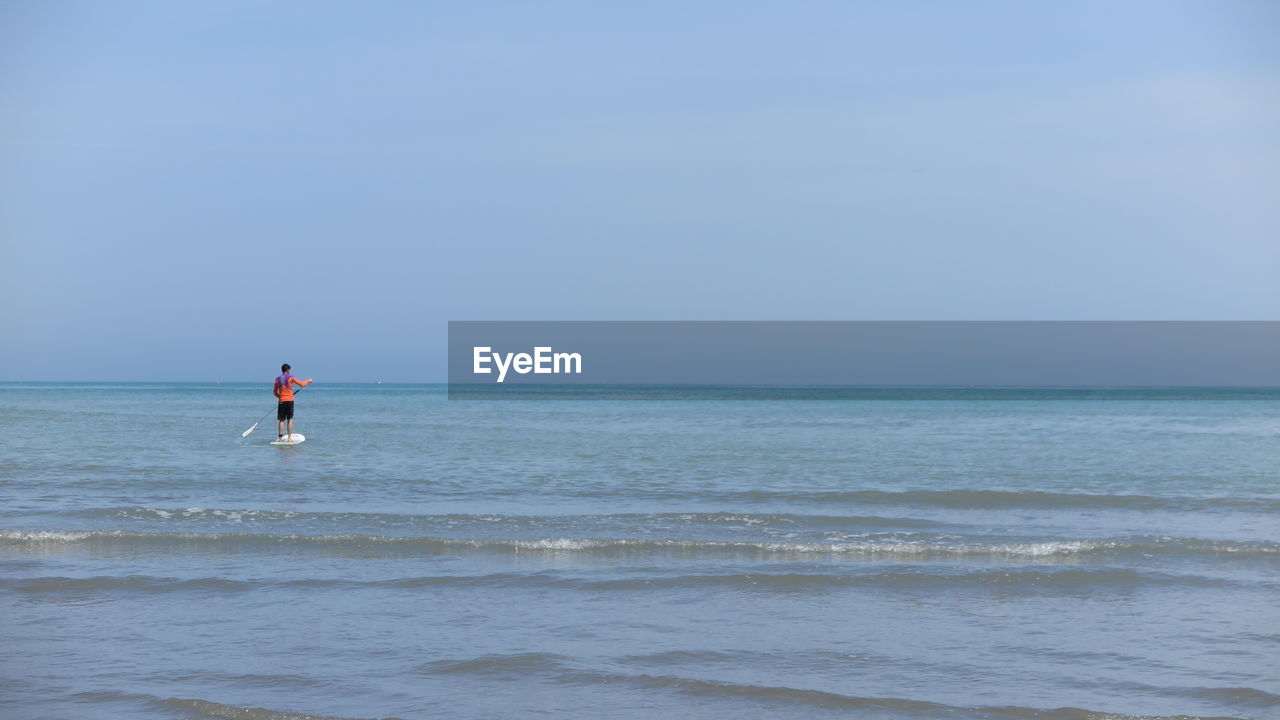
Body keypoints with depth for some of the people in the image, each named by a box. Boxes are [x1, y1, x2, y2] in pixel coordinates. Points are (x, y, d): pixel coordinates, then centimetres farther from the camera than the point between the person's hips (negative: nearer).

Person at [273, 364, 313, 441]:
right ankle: (289, 437, 0)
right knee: (290, 420, 5)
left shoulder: (278, 379, 4)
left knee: (281, 420, 5)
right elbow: (301, 384, -4)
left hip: (281, 401, 2)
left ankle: (280, 438, 0)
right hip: (290, 401, -2)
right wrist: (308, 381, 14)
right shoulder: (291, 378, -4)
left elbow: (275, 391, 9)